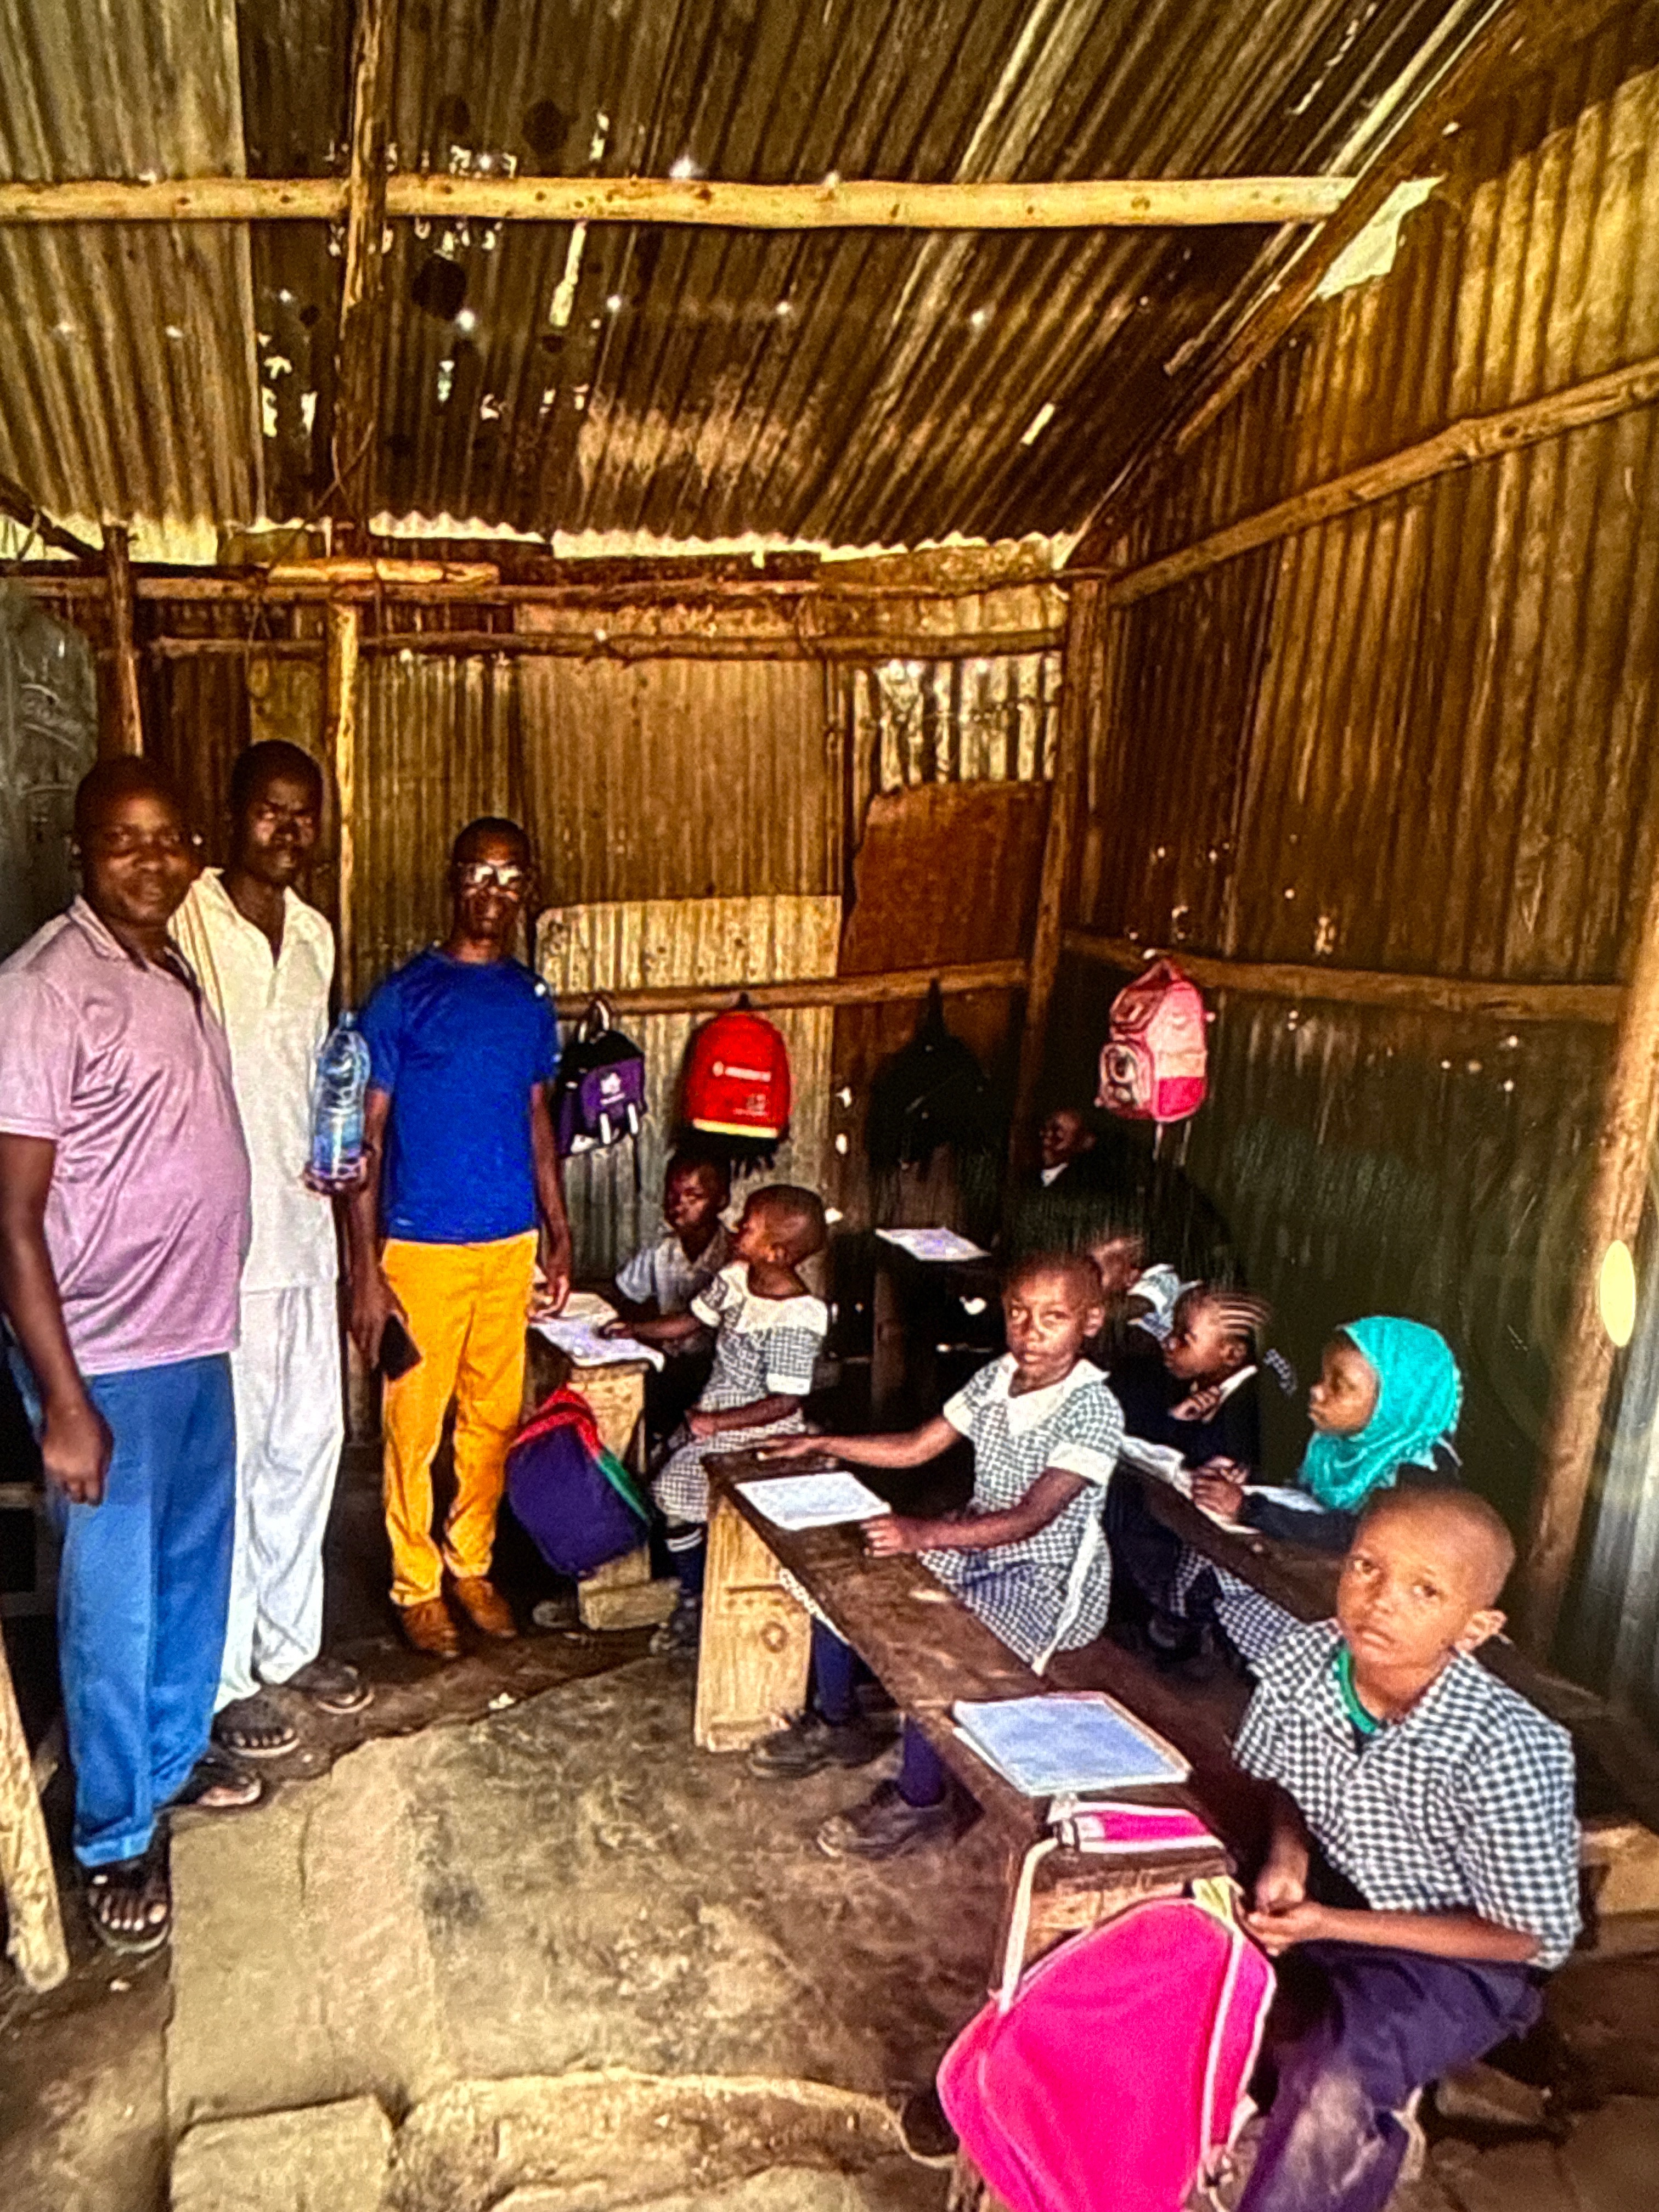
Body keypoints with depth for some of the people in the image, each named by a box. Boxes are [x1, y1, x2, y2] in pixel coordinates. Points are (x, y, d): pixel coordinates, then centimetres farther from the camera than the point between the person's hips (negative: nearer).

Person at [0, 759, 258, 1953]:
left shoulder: (177, 969, 6)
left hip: (199, 1339, 8)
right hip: (108, 1358, -8)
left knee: (196, 1567, 22)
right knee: (115, 1600, 8)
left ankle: (177, 1750, 44)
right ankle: (118, 1836, 27)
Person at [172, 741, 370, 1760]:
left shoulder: (316, 935, 10)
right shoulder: (185, 924, -13)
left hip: (304, 1229, 7)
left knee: (309, 1444, 15)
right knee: (228, 1457, 5)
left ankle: (292, 1639, 33)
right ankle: (228, 1677, 22)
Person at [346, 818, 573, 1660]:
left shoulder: (531, 1000, 7)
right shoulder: (403, 996, -9)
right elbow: (364, 1138, -9)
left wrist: (558, 1230, 12)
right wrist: (365, 1271, -13)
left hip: (511, 1243, 5)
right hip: (422, 1246, -5)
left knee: (494, 1416, 14)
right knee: (415, 1424, 6)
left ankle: (471, 1562, 33)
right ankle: (416, 1584, 24)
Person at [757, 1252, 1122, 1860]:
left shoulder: (1093, 1410, -22)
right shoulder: (994, 1379, 0)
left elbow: (1031, 1518, -31)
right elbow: (915, 1448, 10)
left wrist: (926, 1535, -42)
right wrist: (820, 1443, 5)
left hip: (1047, 1578, -8)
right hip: (976, 1544, 8)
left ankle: (920, 1800, -5)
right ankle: (836, 1725, 23)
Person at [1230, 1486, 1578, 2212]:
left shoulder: (1507, 1753, -30)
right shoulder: (1299, 1661, -17)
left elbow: (1535, 1940, -17)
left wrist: (1333, 1925, -21)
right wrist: (1286, 1858, -16)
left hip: (1454, 1953, -5)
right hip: (1324, 1888, 5)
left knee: (1334, 2090, -29)